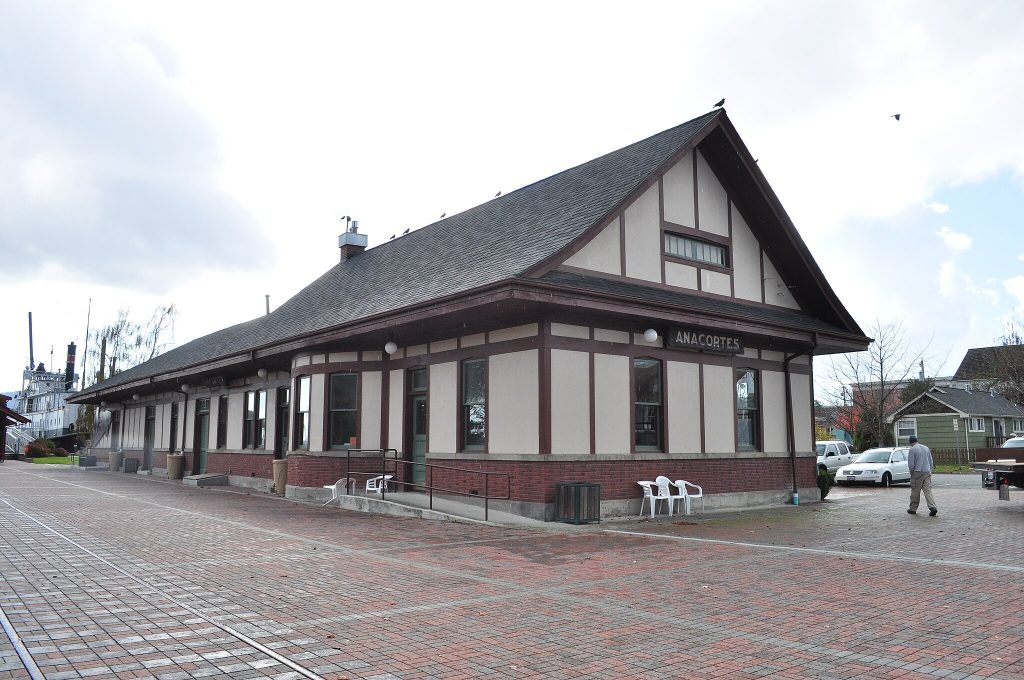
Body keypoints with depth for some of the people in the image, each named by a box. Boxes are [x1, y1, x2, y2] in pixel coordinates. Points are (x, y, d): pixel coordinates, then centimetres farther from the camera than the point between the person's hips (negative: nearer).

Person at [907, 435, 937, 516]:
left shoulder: (912, 449, -6)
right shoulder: (926, 448, 13)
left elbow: (911, 464, -8)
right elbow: (931, 462, 18)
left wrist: (911, 473, 6)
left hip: (917, 473, -5)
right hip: (927, 473, 5)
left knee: (915, 492, 4)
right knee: (928, 490, 1)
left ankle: (913, 509, 13)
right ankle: (933, 507, -15)